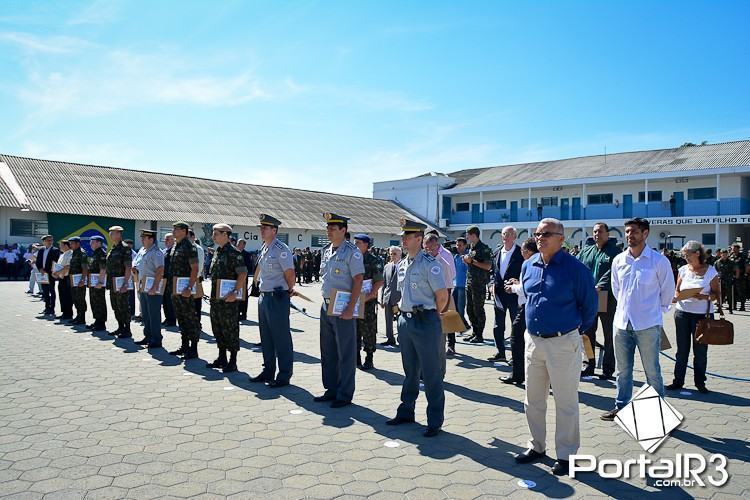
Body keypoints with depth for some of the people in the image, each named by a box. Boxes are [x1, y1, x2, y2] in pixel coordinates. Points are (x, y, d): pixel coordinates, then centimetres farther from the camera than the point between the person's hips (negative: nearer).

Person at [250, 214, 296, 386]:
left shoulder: (281, 249, -16)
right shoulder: (264, 248, 11)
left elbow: (290, 273, -15)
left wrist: (289, 290, -2)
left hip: (277, 298, -9)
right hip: (263, 296, 9)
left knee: (281, 338, -1)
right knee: (266, 338, 16)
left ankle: (284, 376, 8)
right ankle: (268, 371, 29)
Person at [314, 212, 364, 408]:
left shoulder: (351, 252, -11)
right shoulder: (326, 251, 12)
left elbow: (358, 281, -14)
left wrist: (350, 309, -18)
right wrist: (325, 301, 13)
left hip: (343, 309, -8)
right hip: (326, 306, 8)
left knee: (345, 354, 1)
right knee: (327, 352, 15)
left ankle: (344, 394, 11)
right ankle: (331, 390, 28)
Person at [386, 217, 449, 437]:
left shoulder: (429, 264, -14)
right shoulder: (402, 265, 10)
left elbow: (442, 295, -14)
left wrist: (431, 316, -2)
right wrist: (405, 313, 14)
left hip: (425, 322, -8)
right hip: (405, 320, 8)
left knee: (432, 374, 1)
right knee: (410, 371, 19)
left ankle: (435, 421, 12)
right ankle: (406, 412, 33)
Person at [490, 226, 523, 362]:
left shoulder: (520, 253, -8)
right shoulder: (497, 253, 10)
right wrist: (493, 284, 3)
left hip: (514, 294, -6)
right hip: (499, 294, 6)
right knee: (498, 326, 11)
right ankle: (500, 353, 22)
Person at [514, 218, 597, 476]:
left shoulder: (575, 268, -13)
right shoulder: (528, 266, 4)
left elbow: (590, 305, -4)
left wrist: (576, 330, 5)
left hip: (563, 343, -6)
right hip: (533, 340, 6)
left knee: (566, 403, 6)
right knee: (533, 399, 16)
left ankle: (566, 454, 20)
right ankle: (537, 446, 32)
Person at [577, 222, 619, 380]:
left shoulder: (614, 251, -3)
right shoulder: (586, 251, 14)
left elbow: (611, 272, -16)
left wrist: (600, 286, -28)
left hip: (607, 298, -5)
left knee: (609, 334, 4)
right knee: (588, 332, 11)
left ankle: (608, 369, 13)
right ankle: (589, 365, 21)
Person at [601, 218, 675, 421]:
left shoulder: (659, 261, -8)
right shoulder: (618, 260, 4)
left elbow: (667, 290, 4)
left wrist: (658, 310, 11)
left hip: (648, 324, -4)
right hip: (622, 322, 4)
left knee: (652, 371, 4)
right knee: (622, 370, 14)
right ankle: (621, 407, 28)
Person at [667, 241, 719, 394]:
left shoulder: (710, 271, -4)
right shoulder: (683, 270, 4)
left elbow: (716, 293, -3)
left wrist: (704, 297, -21)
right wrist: (675, 298, -12)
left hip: (702, 314, -3)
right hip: (682, 313, 3)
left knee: (700, 350, 6)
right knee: (682, 349, 9)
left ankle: (700, 382, 20)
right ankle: (678, 381, 17)